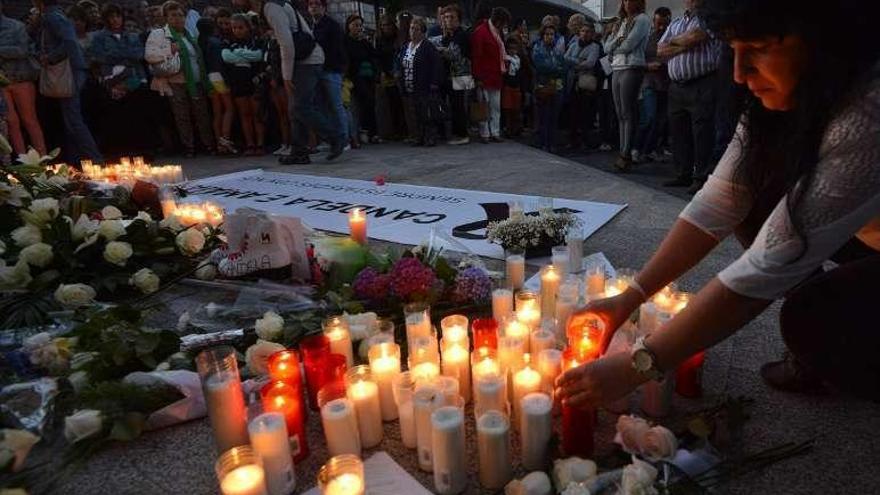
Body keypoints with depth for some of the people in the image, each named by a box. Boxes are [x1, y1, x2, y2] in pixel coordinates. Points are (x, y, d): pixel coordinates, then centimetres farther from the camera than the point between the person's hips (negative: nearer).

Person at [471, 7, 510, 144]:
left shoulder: (497, 32, 15)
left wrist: (504, 64, 11)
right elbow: (476, 56, -15)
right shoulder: (480, 32, -11)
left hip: (496, 77, 8)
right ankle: (484, 134, 7)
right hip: (485, 77, -8)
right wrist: (478, 78, -17)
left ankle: (495, 133, 16)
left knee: (496, 108, 9)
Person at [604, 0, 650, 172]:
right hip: (616, 69, 7)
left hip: (632, 69, -7)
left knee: (628, 113, -9)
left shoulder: (642, 19, 1)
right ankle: (623, 152, 6)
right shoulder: (622, 22, 22)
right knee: (620, 114, 4)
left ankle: (626, 154, -10)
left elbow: (628, 45, -11)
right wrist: (617, 42, -6)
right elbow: (607, 47, 13)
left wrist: (614, 48, 6)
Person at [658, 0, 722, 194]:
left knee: (702, 131, -7)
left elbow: (695, 36, -14)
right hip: (676, 86, 6)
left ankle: (701, 177, -3)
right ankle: (683, 174, 16)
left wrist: (673, 41, 3)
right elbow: (660, 50, 10)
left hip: (702, 85, -6)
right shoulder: (675, 24, 21)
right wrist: (684, 46, -4)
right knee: (678, 131, 8)